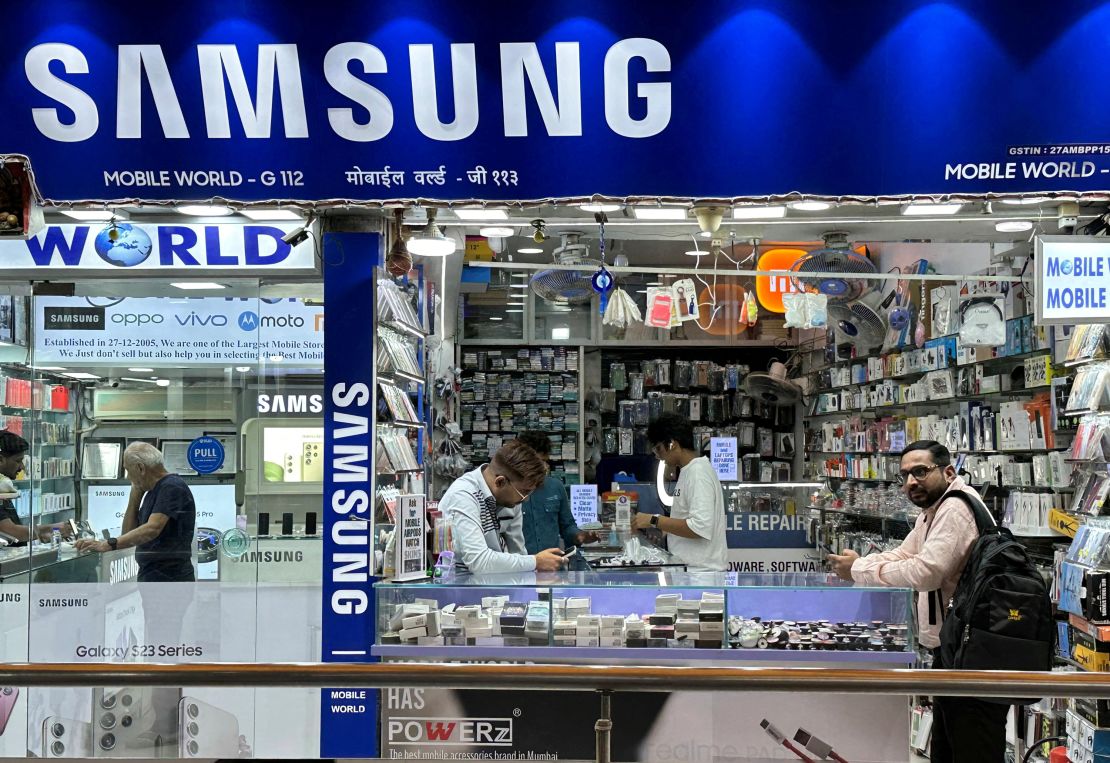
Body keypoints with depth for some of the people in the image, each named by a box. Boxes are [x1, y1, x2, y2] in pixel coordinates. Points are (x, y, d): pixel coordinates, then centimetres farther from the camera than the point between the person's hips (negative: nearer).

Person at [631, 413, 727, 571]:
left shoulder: (698, 472, -15)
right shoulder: (689, 471, 15)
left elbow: (700, 527, -23)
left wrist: (654, 521, -18)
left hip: (701, 571, -10)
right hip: (690, 570, 10)